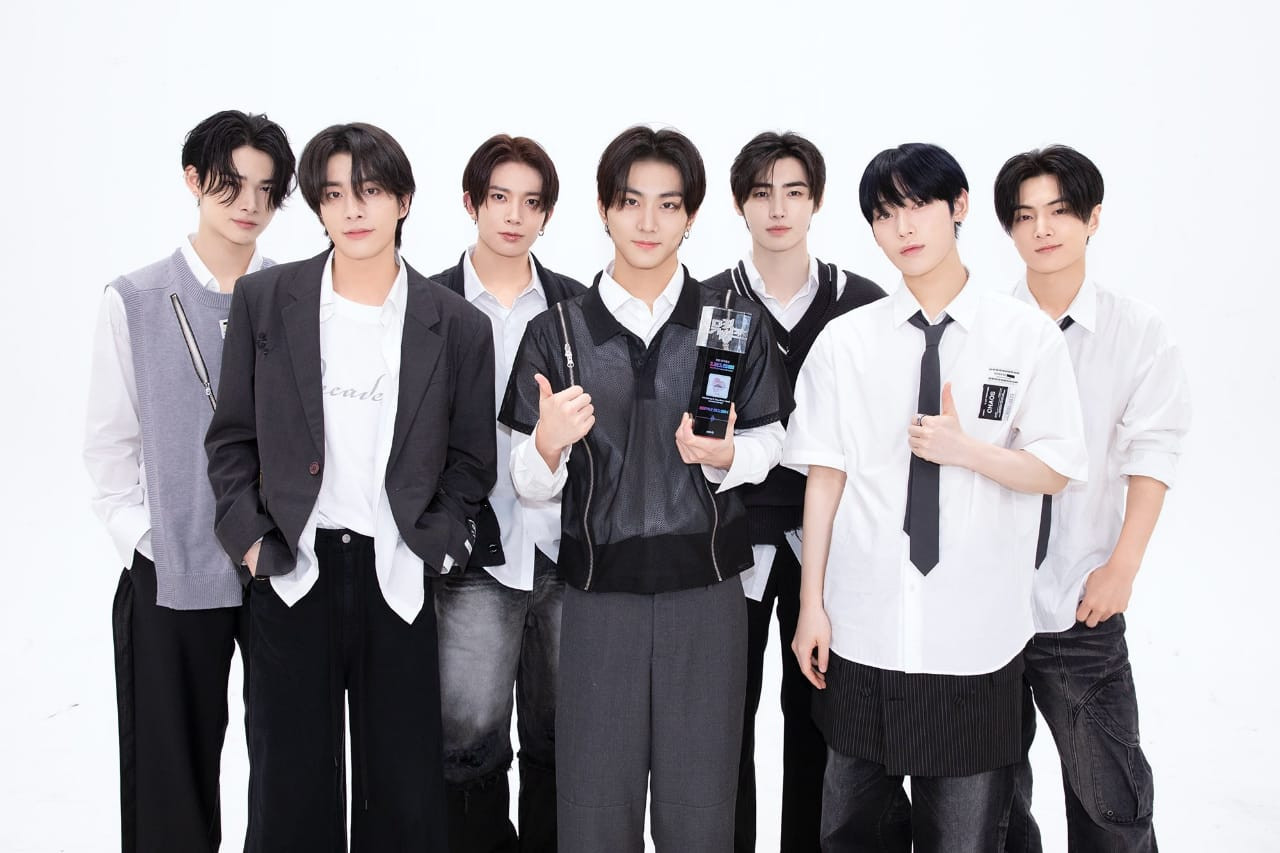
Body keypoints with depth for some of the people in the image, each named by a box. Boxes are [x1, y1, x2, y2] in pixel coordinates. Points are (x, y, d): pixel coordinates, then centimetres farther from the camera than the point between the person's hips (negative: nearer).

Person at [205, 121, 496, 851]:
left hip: (398, 577, 0)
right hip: (292, 573, 1)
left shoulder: (457, 325, 0)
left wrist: (437, 546, -4)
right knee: (290, 792, 10)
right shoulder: (264, 300, 2)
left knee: (404, 793, 8)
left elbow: (471, 458, 7)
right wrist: (250, 538, -3)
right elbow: (233, 437, 7)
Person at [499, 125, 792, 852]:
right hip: (599, 595, 0)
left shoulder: (736, 321, 2)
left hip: (705, 593, 0)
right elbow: (530, 486, 1)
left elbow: (769, 443, 9)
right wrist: (548, 444, -21)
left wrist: (724, 455, -12)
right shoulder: (558, 332, 1)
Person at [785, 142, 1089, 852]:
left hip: (976, 634, -1)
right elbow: (825, 474, 1)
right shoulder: (845, 342, 1)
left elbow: (1056, 471, 1)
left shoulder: (1028, 337, -2)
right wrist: (811, 602, 1)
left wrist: (965, 449, -16)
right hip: (865, 630, 1)